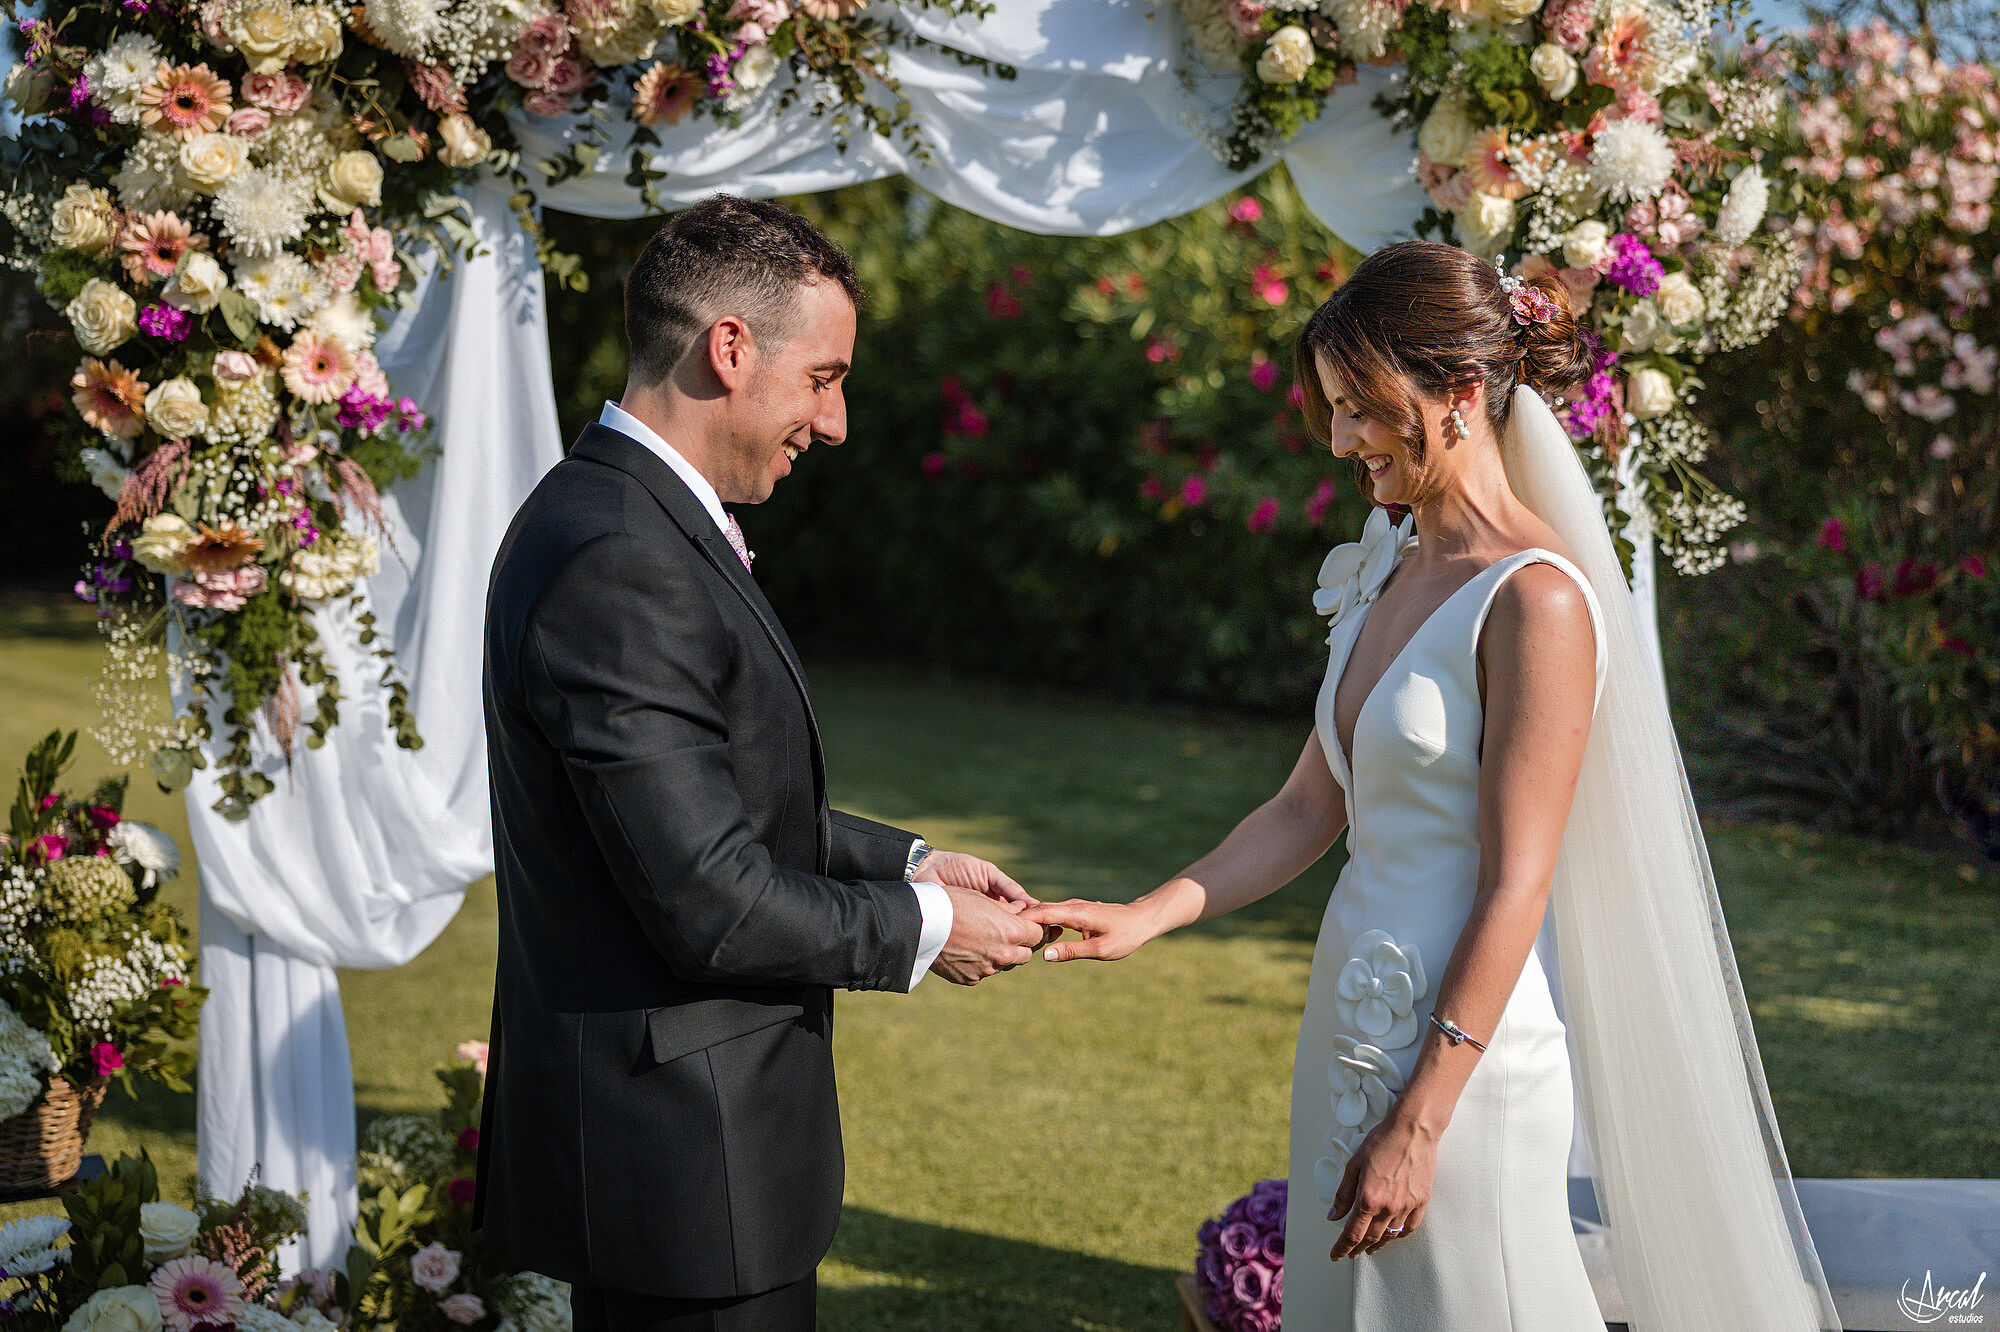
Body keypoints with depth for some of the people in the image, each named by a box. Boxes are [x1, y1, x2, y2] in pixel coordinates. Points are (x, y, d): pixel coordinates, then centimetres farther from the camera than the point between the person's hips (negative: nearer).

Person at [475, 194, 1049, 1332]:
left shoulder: (616, 515, 9)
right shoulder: (620, 570, -24)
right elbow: (714, 907, -24)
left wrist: (906, 863, 9)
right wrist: (925, 929, -10)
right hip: (683, 1155, -10)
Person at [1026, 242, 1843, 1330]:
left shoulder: (1534, 599, -17)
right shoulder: (1387, 565, 9)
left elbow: (1514, 885, -18)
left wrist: (1418, 1124, -18)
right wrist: (1146, 917, -1)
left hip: (1466, 1043, -8)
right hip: (1356, 1019, 8)